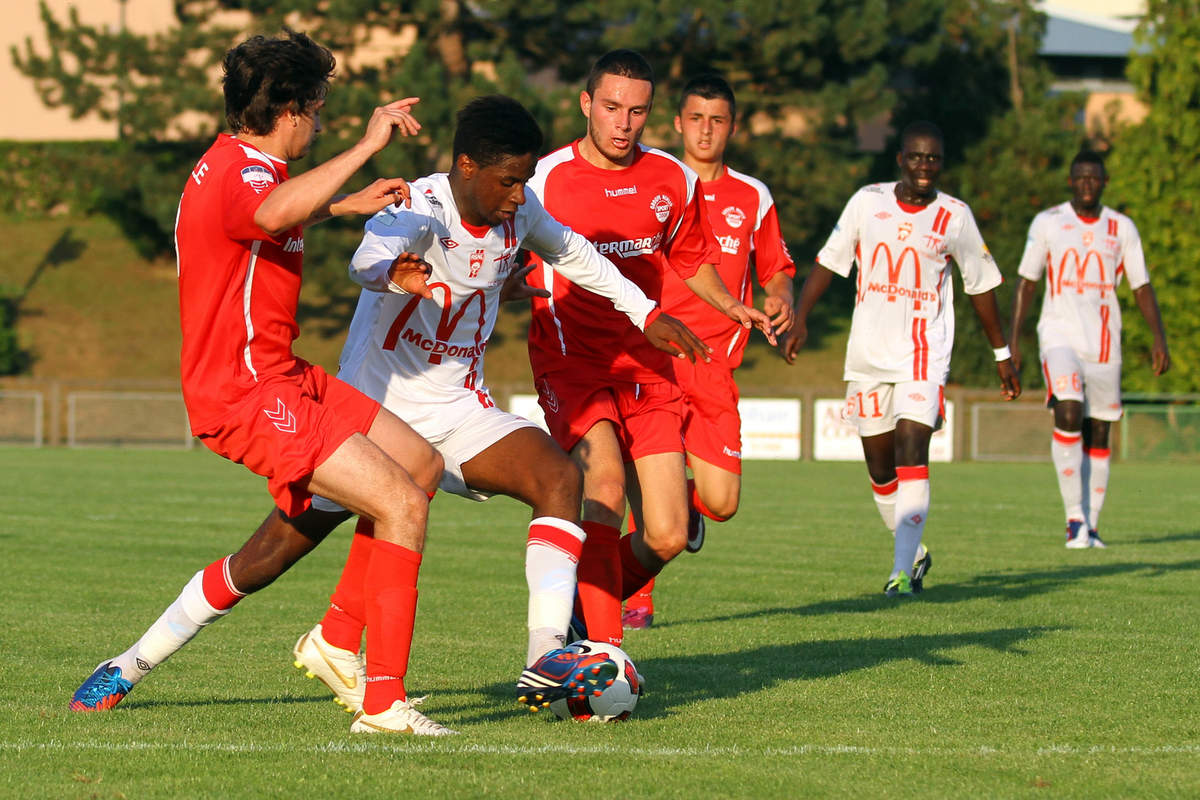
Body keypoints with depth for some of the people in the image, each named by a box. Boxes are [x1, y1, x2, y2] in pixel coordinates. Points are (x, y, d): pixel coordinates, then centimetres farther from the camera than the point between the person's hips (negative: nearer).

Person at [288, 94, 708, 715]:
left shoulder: (520, 212, -1)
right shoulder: (422, 209, -22)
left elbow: (572, 253, 22)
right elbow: (367, 259, -45)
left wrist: (645, 314, 24)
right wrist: (390, 269, -69)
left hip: (458, 409, 5)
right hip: (377, 403, -5)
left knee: (559, 477, -18)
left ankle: (546, 660, -29)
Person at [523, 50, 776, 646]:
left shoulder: (674, 180, 7)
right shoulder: (545, 179, -6)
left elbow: (691, 259, 23)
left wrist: (730, 306, 7)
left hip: (647, 370, 4)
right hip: (571, 364, -4)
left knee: (666, 538, -4)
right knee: (605, 486, -30)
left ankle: (591, 605, 25)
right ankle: (603, 649, -25)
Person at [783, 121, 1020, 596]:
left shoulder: (955, 217, 0)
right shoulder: (867, 201, 2)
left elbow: (980, 286, 10)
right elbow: (829, 261, 8)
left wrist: (1002, 355, 15)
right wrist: (799, 318, -4)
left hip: (923, 352, -3)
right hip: (868, 354, 3)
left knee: (911, 450, -19)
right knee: (880, 468, 8)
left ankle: (902, 571, -22)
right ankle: (913, 553, 31)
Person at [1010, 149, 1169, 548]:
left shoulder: (1122, 228, 7)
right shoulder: (1047, 223, 3)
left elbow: (1141, 287, 9)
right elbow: (1026, 283, 7)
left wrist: (1159, 338, -4)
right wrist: (1013, 341, 1)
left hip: (1105, 345, 2)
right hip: (1060, 336, -2)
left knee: (1097, 435, 3)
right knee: (1068, 416, -22)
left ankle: (1089, 526, 11)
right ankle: (1074, 517, -20)